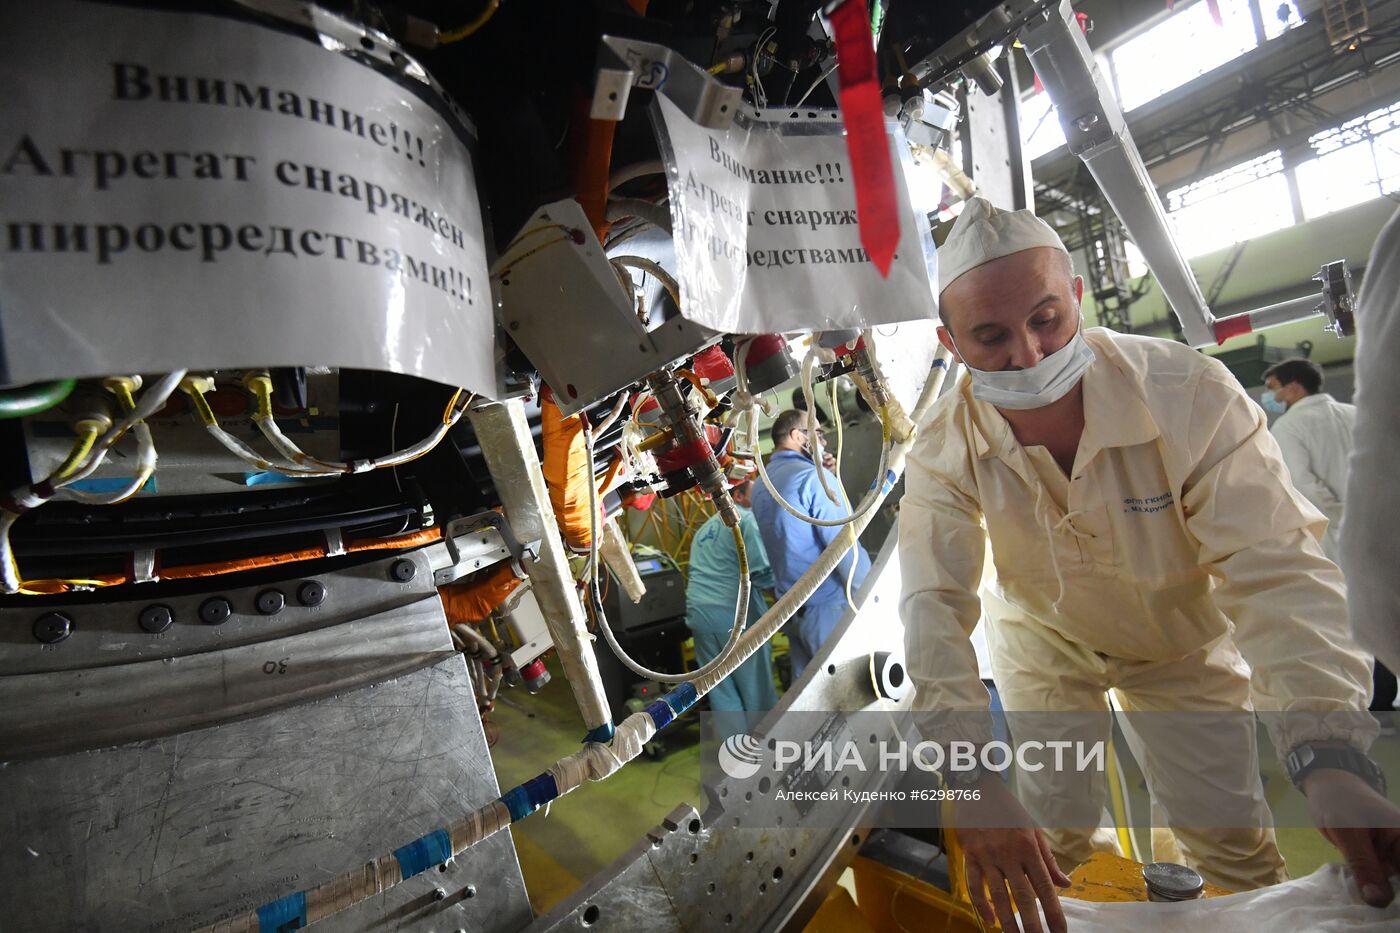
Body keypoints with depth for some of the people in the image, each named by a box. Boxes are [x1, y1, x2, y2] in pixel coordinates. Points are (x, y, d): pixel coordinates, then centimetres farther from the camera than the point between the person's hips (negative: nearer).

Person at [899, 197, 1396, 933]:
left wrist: (1332, 764, -44)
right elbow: (934, 605, -30)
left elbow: (1275, 571, -33)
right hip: (1041, 642, 1)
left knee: (1229, 841, 7)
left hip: (1180, 640, 0)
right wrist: (971, 775, -41)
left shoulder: (1190, 394, -32)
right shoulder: (944, 449, -27)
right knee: (1053, 823, 10)